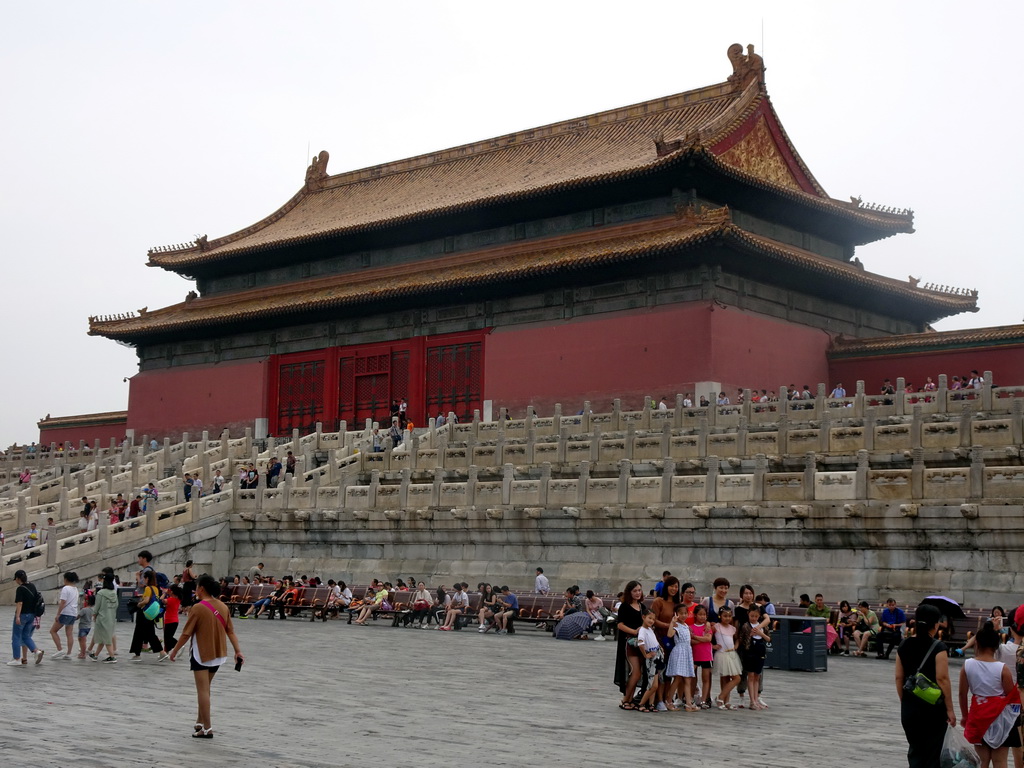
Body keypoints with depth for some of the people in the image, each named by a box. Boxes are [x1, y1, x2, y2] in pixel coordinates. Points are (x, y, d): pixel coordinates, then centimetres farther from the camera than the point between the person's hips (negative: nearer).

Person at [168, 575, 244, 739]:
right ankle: (200, 722, 28)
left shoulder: (198, 608, -16)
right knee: (205, 689, 20)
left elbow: (186, 633, -12)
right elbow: (230, 631, 4)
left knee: (203, 691, -2)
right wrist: (238, 650, 6)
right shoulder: (223, 607, 3)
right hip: (218, 655, 6)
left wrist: (175, 651, -2)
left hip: (201, 655, -6)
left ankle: (207, 729, -3)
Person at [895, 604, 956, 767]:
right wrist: (950, 709, -9)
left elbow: (899, 678, 6)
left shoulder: (904, 646, 3)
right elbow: (942, 679, -15)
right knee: (933, 753, 6)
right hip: (933, 707, -4)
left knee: (915, 750, 14)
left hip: (909, 708, 4)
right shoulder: (937, 647, -11)